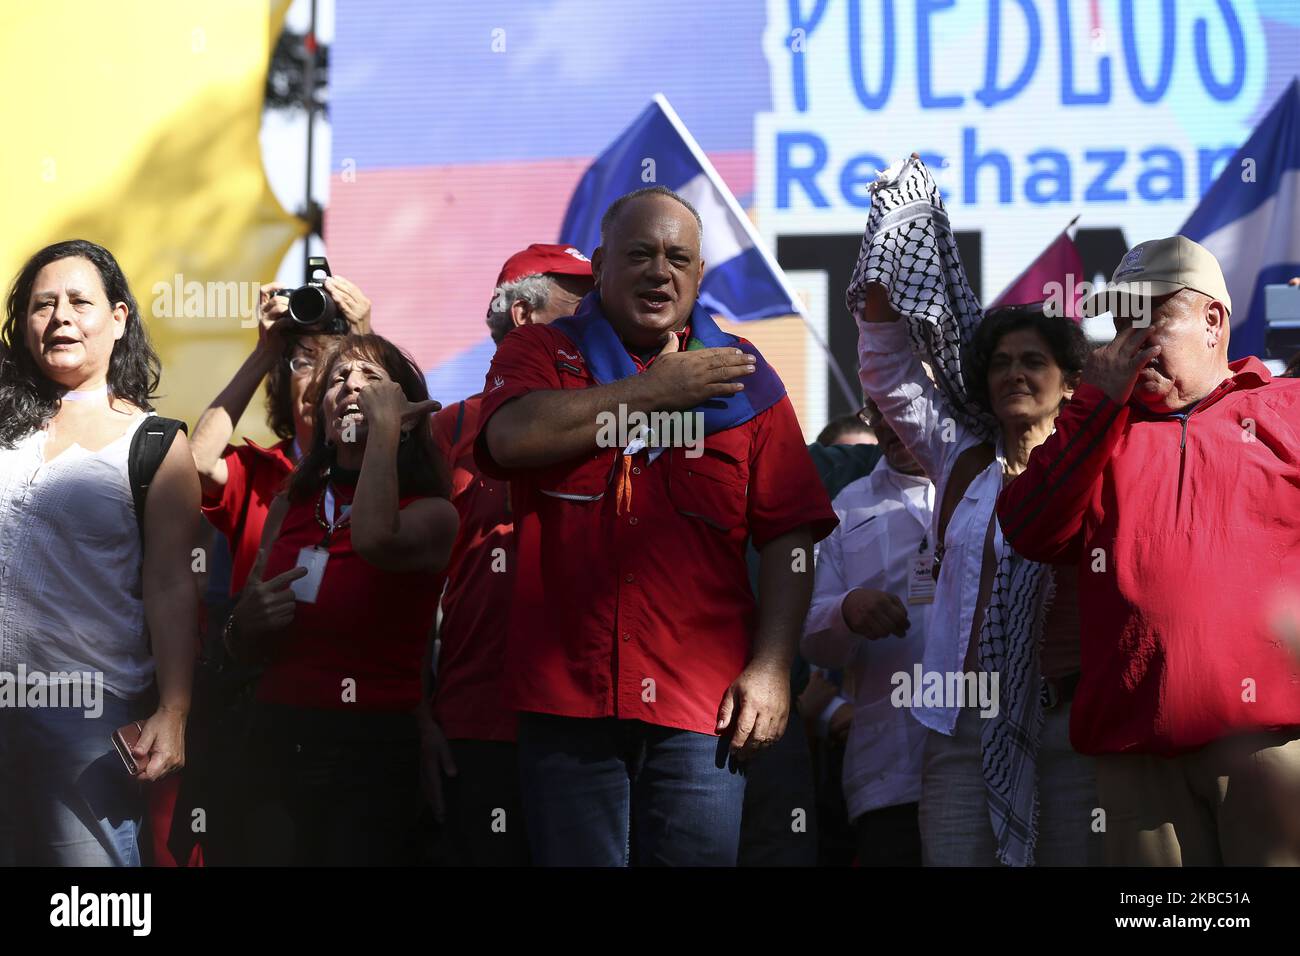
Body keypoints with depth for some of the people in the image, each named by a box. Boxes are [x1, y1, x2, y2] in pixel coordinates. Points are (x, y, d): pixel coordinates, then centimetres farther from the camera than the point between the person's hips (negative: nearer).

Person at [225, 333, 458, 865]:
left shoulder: (431, 513, -6)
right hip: (278, 742, 5)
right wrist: (250, 620, -8)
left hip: (372, 751, -5)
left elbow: (374, 541, -31)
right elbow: (243, 646, 16)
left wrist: (385, 421, -20)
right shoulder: (290, 507, 9)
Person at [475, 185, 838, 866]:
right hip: (568, 701, -1)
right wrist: (656, 388, -7)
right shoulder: (541, 352, 10)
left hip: (701, 707, 1)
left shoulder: (740, 377, 12)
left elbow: (789, 536, 8)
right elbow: (512, 436, -13)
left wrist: (772, 668, -3)